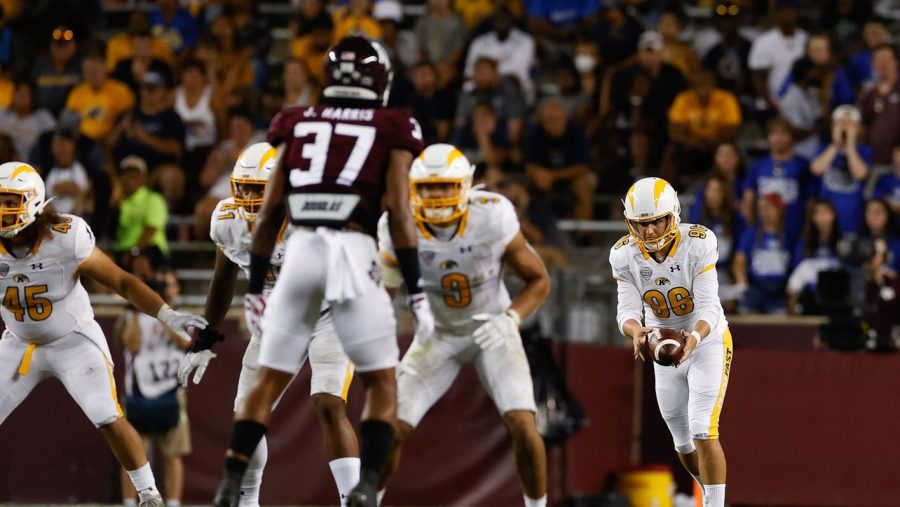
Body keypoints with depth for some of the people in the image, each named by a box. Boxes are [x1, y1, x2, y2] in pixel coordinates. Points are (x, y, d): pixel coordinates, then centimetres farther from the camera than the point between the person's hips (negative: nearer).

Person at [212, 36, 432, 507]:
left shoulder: (298, 125, 15)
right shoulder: (391, 131, 7)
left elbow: (269, 213, 13)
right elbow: (400, 214, -1)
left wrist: (254, 286, 18)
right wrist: (416, 291, 1)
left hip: (300, 252, 3)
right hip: (354, 253, -3)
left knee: (268, 379, 13)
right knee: (382, 381, 10)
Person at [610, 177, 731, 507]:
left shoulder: (698, 245, -25)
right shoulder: (625, 255, -15)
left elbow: (709, 307, -27)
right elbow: (628, 310, -19)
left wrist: (695, 337, -49)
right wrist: (637, 332, -44)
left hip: (707, 341, -5)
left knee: (703, 432, -19)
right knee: (682, 439, 16)